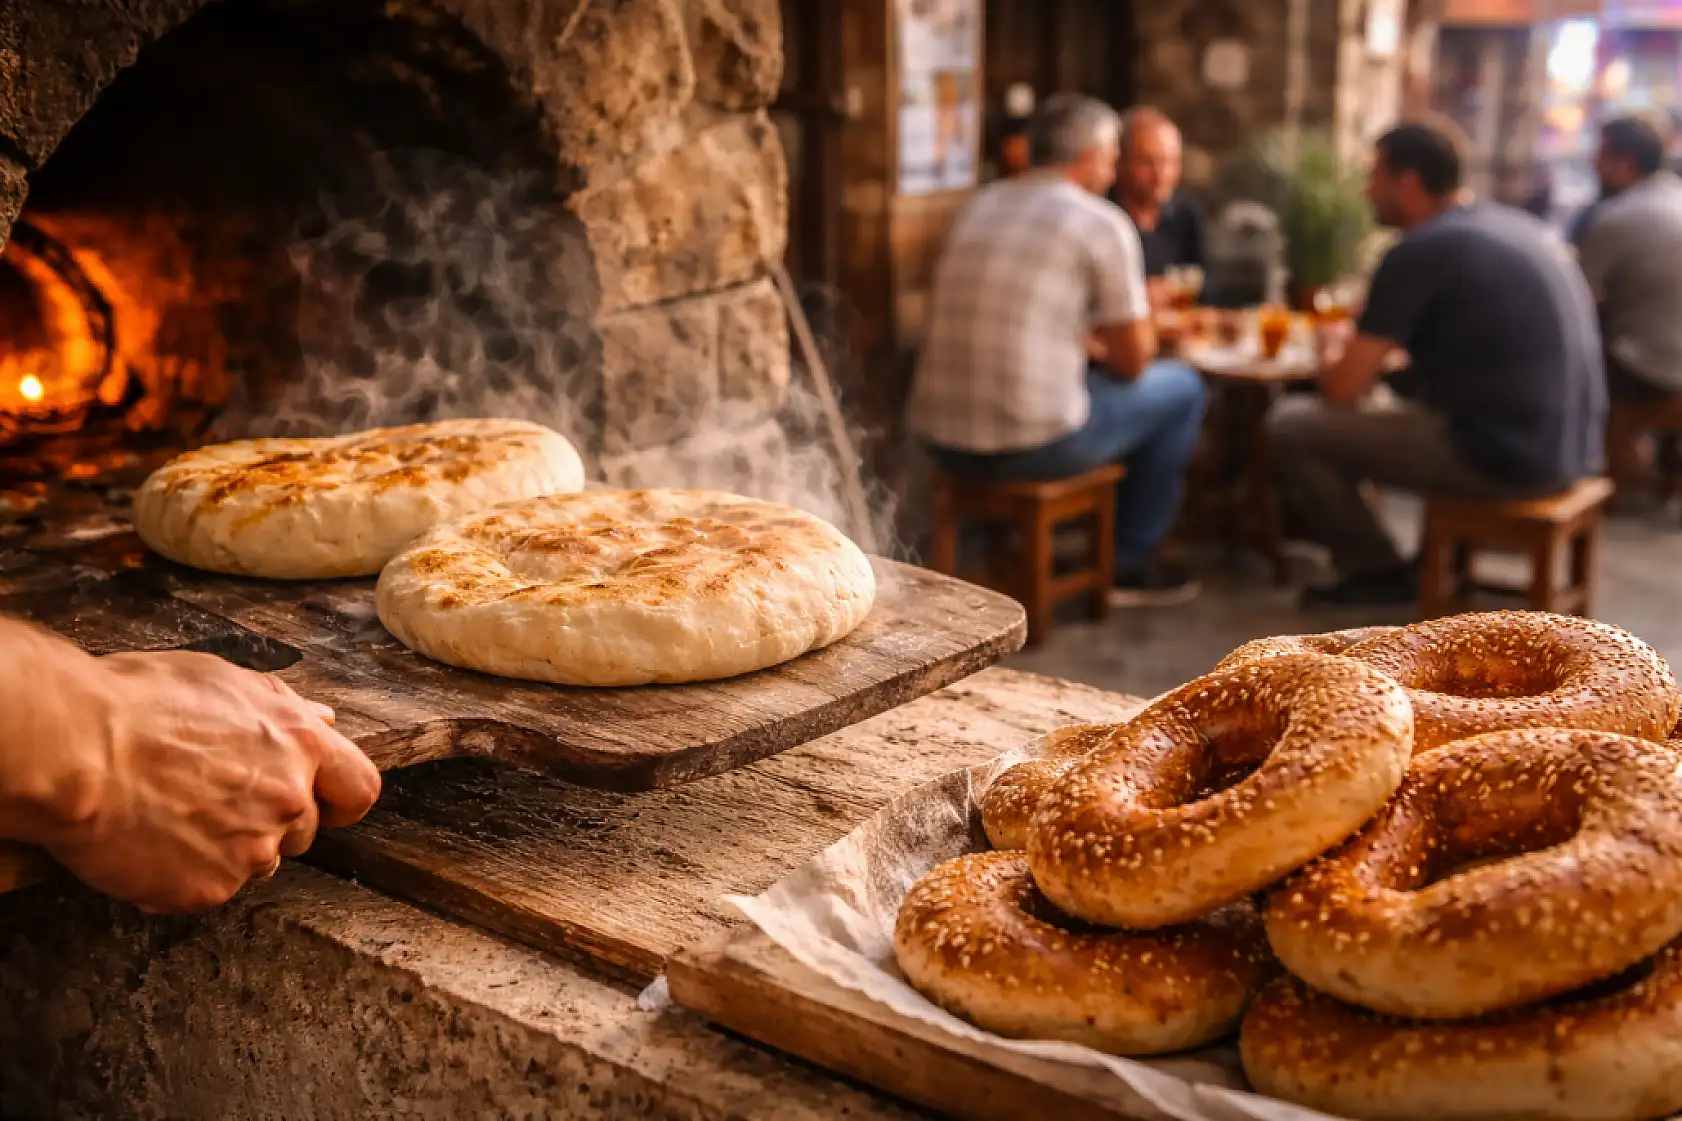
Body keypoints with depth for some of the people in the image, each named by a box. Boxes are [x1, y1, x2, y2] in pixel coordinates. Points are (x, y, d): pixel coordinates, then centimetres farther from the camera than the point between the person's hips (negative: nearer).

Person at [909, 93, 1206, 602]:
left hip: (938, 437, 7)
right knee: (1182, 388, 17)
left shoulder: (979, 206, 13)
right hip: (1031, 444, -7)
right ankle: (1131, 563, 25)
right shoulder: (1102, 224, -6)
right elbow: (1134, 360, -2)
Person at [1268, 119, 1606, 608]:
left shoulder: (1419, 251, -12)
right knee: (1406, 400, 34)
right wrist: (1375, 347, 23)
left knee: (1291, 424, -1)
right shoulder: (1518, 224, 13)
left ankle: (1377, 572, 11)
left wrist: (1335, 346, 12)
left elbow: (1341, 388, -11)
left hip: (1503, 454, -9)